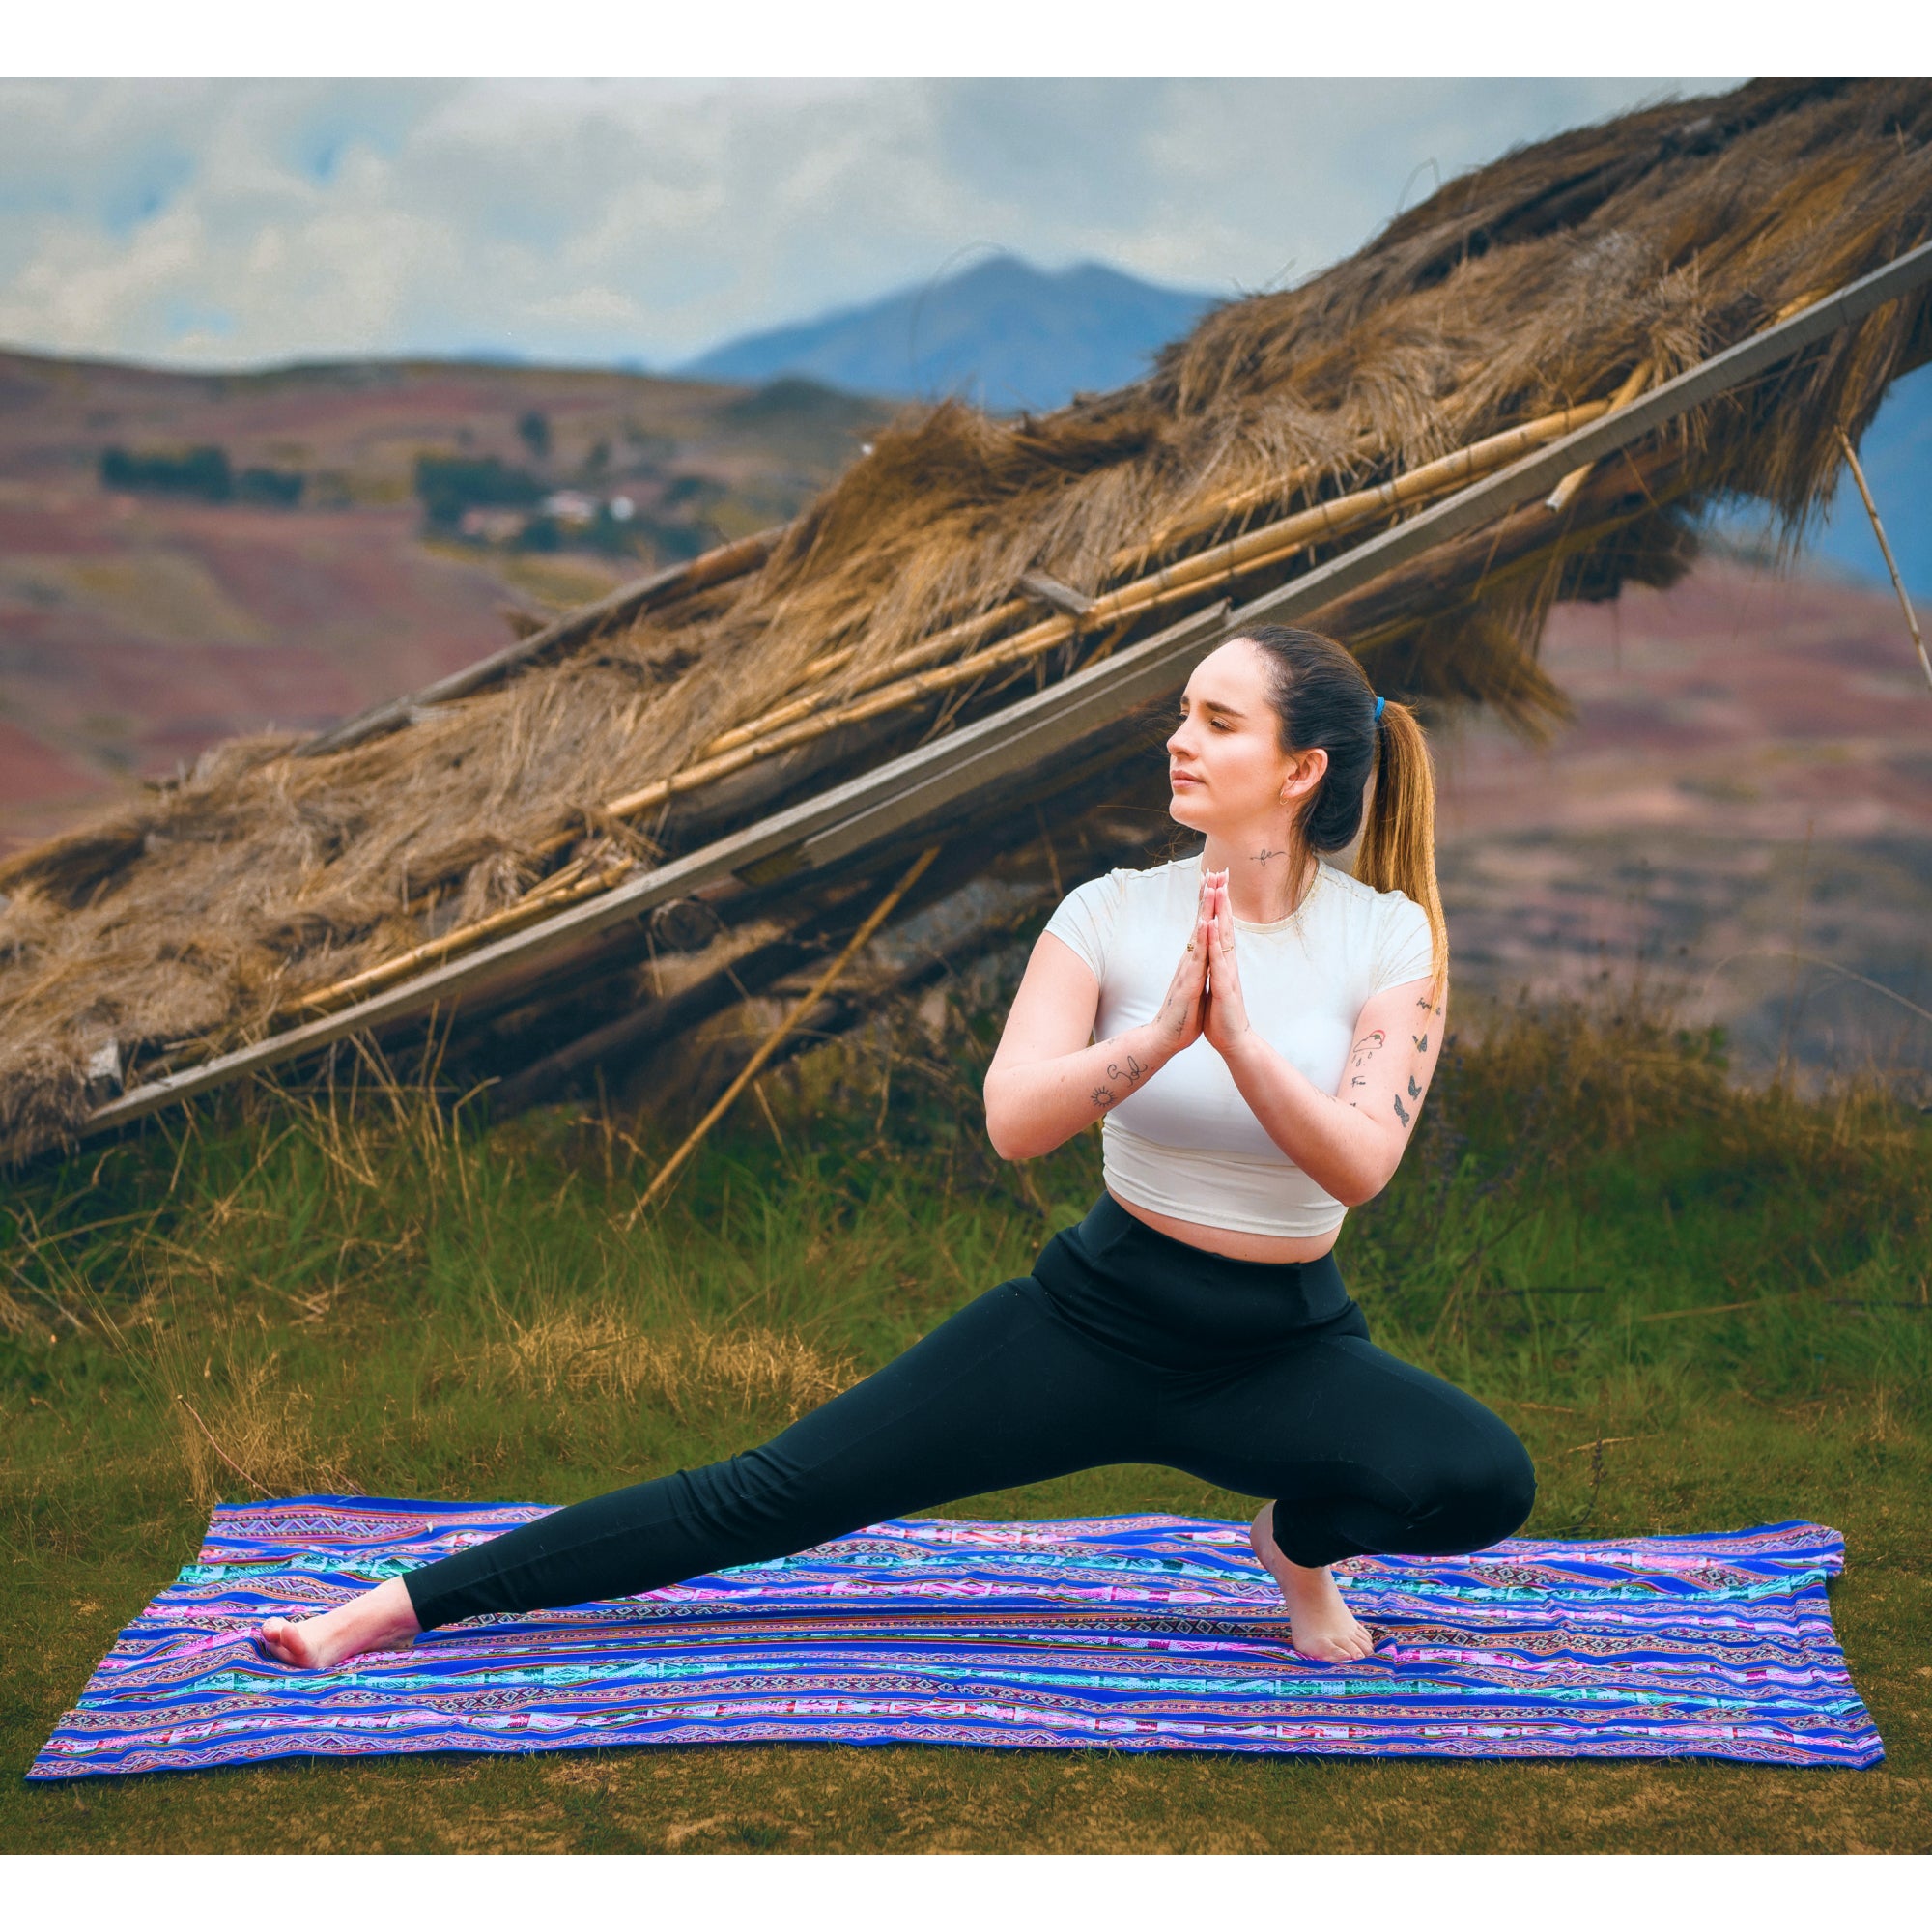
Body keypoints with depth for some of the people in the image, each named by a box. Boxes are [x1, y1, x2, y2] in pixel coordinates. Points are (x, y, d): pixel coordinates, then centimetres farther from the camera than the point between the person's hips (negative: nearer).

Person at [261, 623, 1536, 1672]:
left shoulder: (1393, 940, -9)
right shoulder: (1112, 915, -7)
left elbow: (1359, 1166, -21)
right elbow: (1013, 1121, -20)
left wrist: (1237, 1034, -35)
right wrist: (1160, 1034, -35)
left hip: (1284, 1346, 0)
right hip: (1098, 1312, 0)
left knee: (1489, 1483, -29)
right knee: (773, 1495, -10)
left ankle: (1300, 1540, 4)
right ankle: (395, 1609, -5)